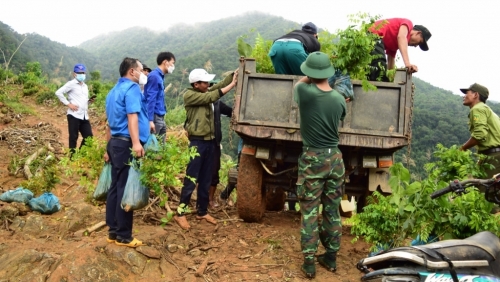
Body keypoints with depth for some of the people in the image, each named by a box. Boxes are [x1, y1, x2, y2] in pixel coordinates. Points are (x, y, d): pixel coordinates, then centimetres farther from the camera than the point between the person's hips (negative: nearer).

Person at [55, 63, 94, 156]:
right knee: (73, 137, -1)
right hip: (74, 115, -7)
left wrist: (89, 100, 6)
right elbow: (58, 93, -11)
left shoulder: (85, 86, 21)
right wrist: (68, 104, -13)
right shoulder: (71, 84, -3)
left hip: (84, 116, 7)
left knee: (89, 136, 6)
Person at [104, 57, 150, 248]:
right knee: (126, 190, -5)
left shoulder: (114, 91, 20)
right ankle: (124, 236, 1)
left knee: (115, 188, 12)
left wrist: (109, 148, 27)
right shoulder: (132, 88, -8)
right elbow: (132, 116, -23)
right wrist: (136, 142, -33)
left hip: (116, 142, 10)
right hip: (127, 144, -10)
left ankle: (113, 232, 18)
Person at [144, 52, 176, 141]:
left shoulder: (160, 77, 14)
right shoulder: (154, 76, -12)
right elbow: (150, 99, -18)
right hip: (154, 117, -9)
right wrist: (150, 120, -23)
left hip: (160, 118, 9)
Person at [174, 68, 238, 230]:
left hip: (210, 141, 7)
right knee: (191, 179, -6)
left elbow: (221, 85, 5)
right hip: (197, 142, -7)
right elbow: (211, 97, -18)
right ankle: (180, 213, 0)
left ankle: (202, 212, 20)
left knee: (206, 180, 11)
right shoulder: (189, 95, -10)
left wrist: (236, 73, -7)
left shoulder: (206, 92, 13)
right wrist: (232, 85, -16)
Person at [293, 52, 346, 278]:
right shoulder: (339, 99, -3)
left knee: (309, 211, 3)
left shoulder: (304, 92, -13)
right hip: (335, 158, 4)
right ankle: (331, 257, 23)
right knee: (332, 210, 12)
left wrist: (308, 78, 30)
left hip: (312, 159, -3)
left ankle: (309, 262, 7)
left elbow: (298, 84, 11)